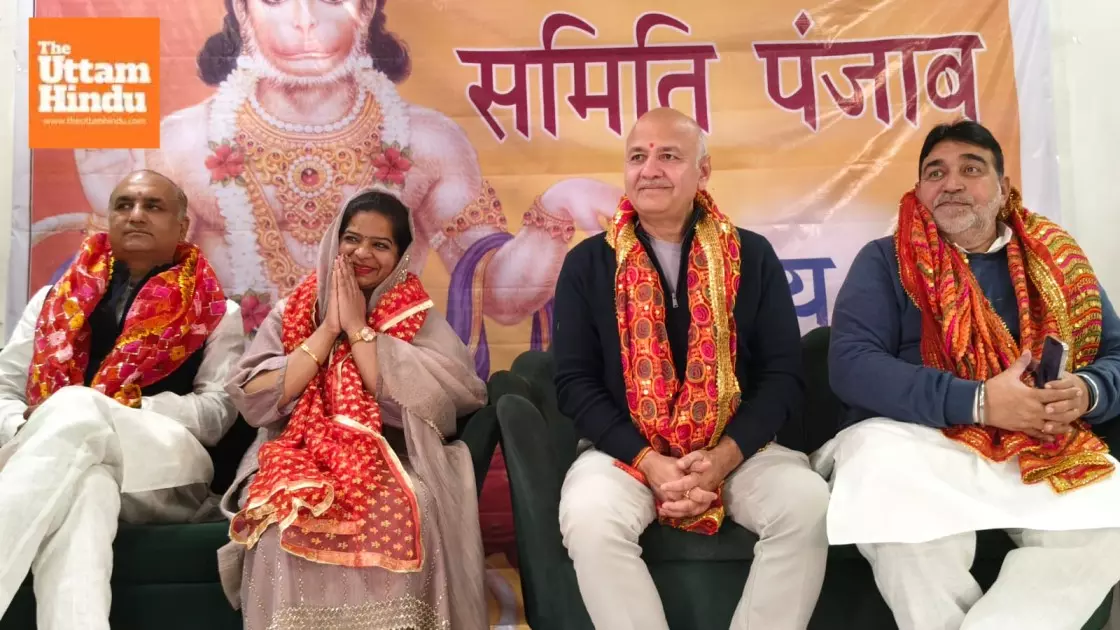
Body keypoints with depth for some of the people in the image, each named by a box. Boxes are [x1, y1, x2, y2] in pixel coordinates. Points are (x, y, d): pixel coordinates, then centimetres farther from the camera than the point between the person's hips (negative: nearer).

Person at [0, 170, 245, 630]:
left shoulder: (215, 313, 16)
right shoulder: (57, 298, 25)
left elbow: (217, 411, 3)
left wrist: (122, 409, -12)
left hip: (162, 470, -2)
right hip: (48, 463, 2)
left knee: (77, 408, -35)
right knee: (82, 490, -38)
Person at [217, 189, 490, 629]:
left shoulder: (420, 321, 5)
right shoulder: (290, 312, 9)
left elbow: (407, 404, -11)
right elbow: (254, 402, -4)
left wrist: (357, 327, -9)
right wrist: (328, 329, -7)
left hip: (388, 463, -1)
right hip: (299, 459, 1)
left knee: (405, 518, -32)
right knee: (290, 522, -30)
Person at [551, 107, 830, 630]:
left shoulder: (752, 256, 4)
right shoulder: (587, 263, 3)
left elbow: (782, 374, 0)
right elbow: (575, 381, -2)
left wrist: (723, 458, -15)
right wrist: (647, 461, -15)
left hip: (736, 449, 1)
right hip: (627, 450, -1)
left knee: (808, 503, -25)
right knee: (588, 516, -30)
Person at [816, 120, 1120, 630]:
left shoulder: (1058, 260, 14)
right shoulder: (886, 260, 4)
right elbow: (850, 366, -10)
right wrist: (980, 402, -19)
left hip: (1039, 454, 3)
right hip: (912, 443, -2)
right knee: (878, 458, -36)